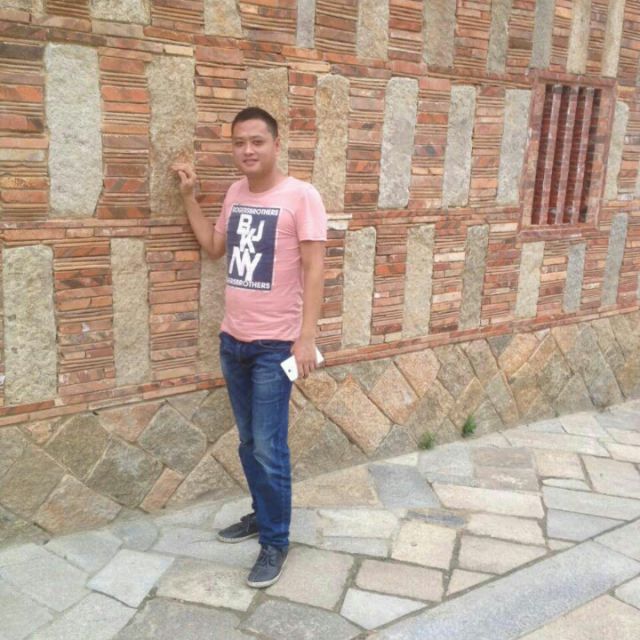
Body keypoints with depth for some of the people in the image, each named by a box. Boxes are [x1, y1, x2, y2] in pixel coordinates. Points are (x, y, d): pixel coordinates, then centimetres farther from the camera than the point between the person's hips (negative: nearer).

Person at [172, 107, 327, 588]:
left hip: (275, 344, -7)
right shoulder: (236, 193, 8)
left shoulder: (300, 196, -13)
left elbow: (313, 269, -15)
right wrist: (190, 197, 13)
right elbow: (215, 247, 20)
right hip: (233, 339, 7)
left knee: (269, 448, -2)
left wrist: (306, 337, -21)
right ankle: (262, 514, 36)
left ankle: (276, 542, 13)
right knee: (248, 441, 17)